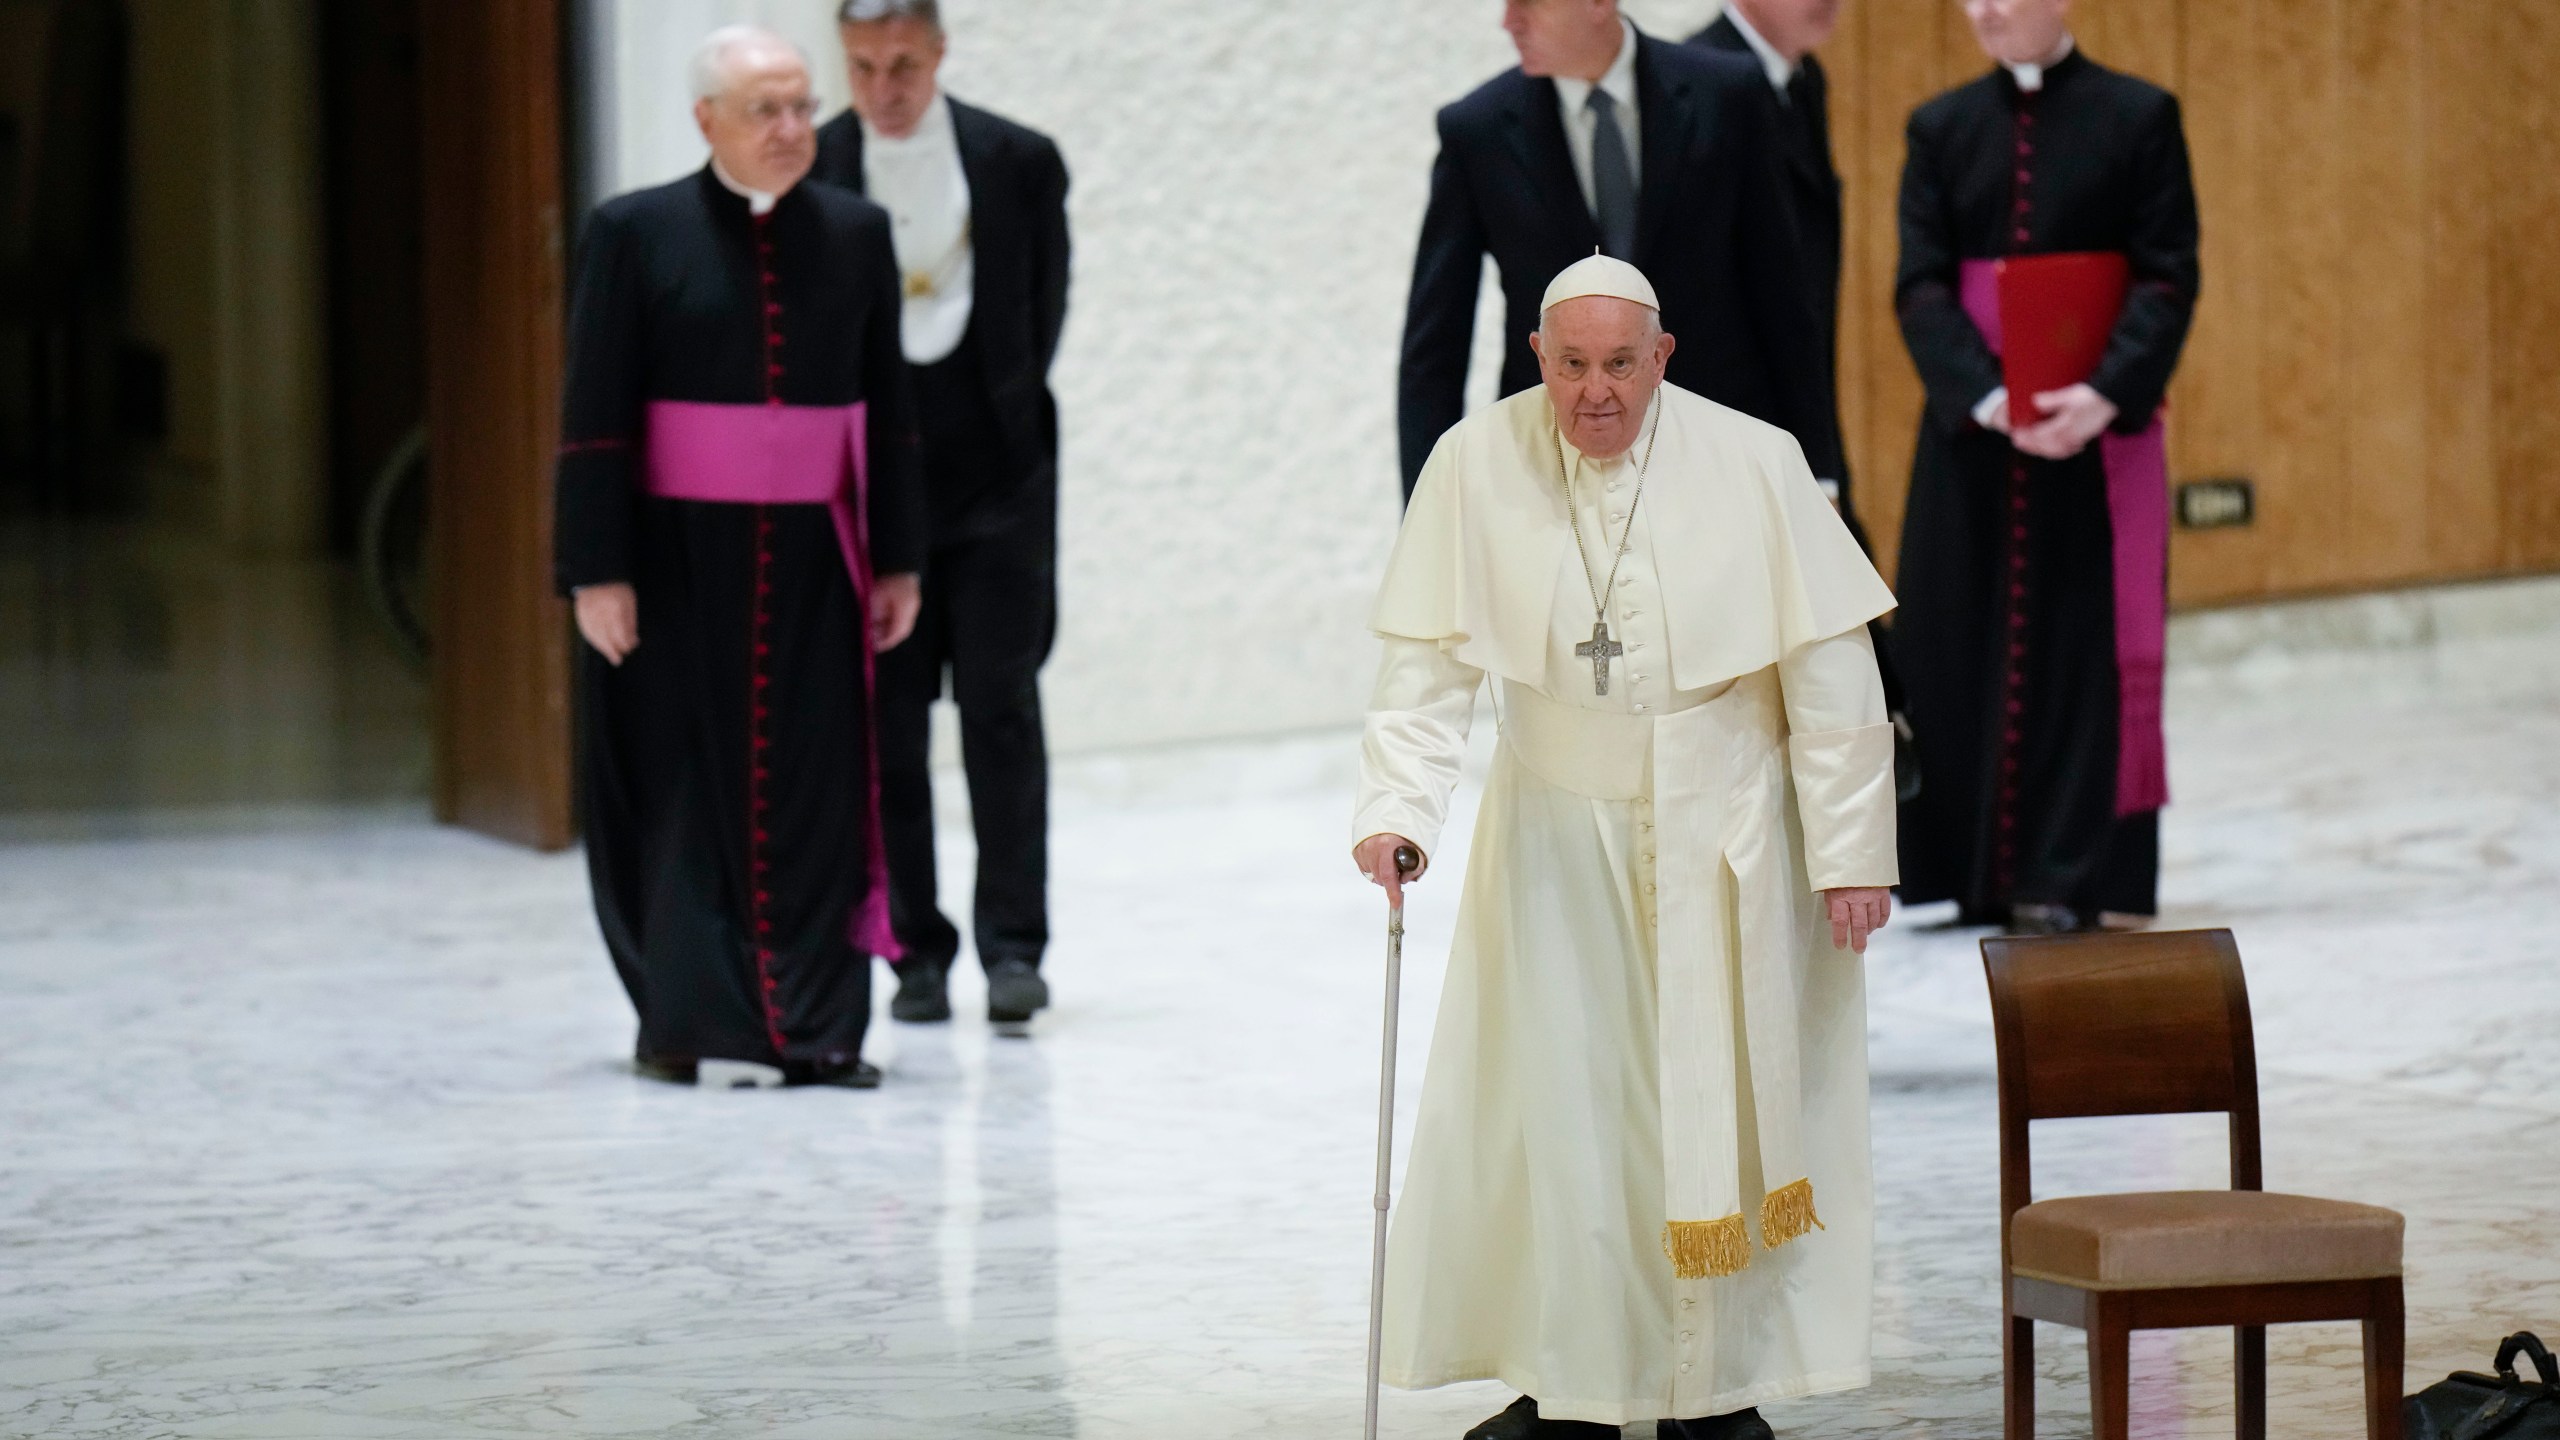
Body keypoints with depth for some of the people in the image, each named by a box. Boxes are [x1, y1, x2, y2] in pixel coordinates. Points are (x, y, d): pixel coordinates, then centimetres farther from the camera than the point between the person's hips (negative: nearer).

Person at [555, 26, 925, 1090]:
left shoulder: (856, 233, 6)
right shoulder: (635, 234, -3)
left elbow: (888, 406, 8)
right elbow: (593, 417, -5)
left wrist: (898, 560, 5)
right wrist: (596, 571, -10)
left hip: (811, 557, 3)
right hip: (677, 555, -3)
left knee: (813, 789, 1)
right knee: (688, 784, 2)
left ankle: (812, 1028, 6)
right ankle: (694, 1026, 9)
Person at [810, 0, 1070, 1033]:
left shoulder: (1019, 163, 1)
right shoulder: (806, 173, 0)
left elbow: (1043, 312, 8)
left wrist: (1004, 421, 6)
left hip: (994, 474, -1)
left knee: (1000, 707, -4)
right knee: (886, 721, 3)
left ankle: (1013, 944, 0)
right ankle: (916, 950, 10)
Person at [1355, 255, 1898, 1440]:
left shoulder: (1751, 465, -11)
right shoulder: (1476, 465, -9)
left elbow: (1829, 671, -8)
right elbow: (1428, 665, -7)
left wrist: (1850, 850, -9)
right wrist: (1395, 810, -20)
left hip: (1721, 846, -1)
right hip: (1555, 841, 1)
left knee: (1718, 1109, 3)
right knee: (1551, 1112, 0)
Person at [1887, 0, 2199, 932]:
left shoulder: (2137, 118, -1)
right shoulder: (1941, 129, 6)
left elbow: (2170, 278, -6)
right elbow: (1920, 284, -1)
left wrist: (2108, 394, -20)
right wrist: (1982, 393, -17)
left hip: (2096, 425, -3)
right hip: (1972, 427, 3)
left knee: (2083, 640, -3)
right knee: (1964, 637, 3)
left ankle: (2073, 874, 1)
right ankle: (1980, 867, 10)